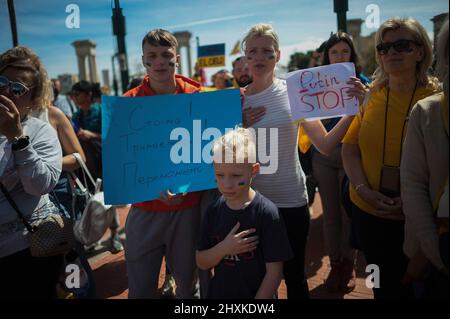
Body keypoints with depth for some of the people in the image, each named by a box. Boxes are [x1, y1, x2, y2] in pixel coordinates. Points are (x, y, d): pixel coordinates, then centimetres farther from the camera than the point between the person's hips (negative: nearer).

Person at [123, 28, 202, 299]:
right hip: (145, 208, 0)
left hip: (188, 208, 0)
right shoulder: (129, 102, -2)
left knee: (187, 282, 15)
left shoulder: (197, 96, -2)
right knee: (140, 288, 10)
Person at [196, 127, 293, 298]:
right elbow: (201, 262, -3)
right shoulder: (214, 211, -7)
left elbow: (274, 271, -16)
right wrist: (224, 248, -20)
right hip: (218, 292, 3)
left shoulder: (266, 212, -19)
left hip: (256, 293, -3)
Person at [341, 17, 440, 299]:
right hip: (370, 214, 3)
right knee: (384, 286, 21)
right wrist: (363, 189, -12)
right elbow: (350, 148, 2)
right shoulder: (371, 98, 3)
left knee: (417, 285, 16)